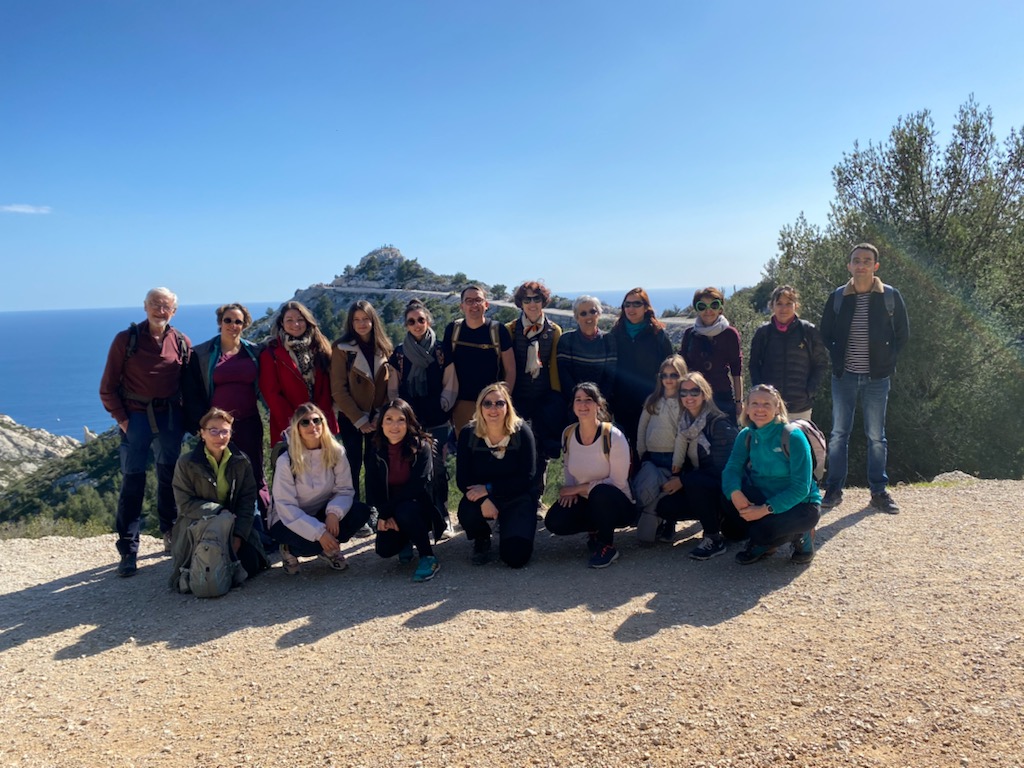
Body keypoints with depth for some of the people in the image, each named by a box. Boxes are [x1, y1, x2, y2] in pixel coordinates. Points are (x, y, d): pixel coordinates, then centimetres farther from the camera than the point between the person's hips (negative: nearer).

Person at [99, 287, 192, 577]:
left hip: (170, 417, 3)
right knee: (132, 482, -3)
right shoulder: (126, 339, -3)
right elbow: (108, 387, -2)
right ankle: (128, 550, 2)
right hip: (136, 417, -3)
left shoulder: (181, 343, 4)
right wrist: (122, 419, -9)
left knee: (169, 477, 13)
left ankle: (170, 535, 28)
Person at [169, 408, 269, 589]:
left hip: (233, 525, 3)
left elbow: (247, 502, -3)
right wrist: (218, 511, -24)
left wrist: (238, 536, -16)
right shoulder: (186, 463, -8)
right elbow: (185, 504, -11)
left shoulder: (242, 462, -1)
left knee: (250, 566, -17)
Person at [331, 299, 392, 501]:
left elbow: (391, 386, 3)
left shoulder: (384, 347, 5)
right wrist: (359, 419, -12)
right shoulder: (342, 348, -6)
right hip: (351, 418, -3)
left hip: (378, 417, 3)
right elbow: (339, 389, -9)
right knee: (353, 464, 1)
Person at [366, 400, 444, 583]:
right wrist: (384, 514, -18)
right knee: (385, 550, -17)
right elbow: (372, 488, -3)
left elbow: (418, 485, -23)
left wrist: (386, 511, -22)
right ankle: (406, 541, 21)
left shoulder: (421, 447, -16)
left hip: (419, 507, -4)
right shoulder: (375, 450, -3)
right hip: (390, 510, 4)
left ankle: (428, 557, -15)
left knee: (405, 510, -36)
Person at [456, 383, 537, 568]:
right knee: (467, 513, -35)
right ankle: (482, 541, 5)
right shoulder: (468, 433, -10)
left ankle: (507, 529, 21)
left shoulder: (521, 431, -13)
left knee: (516, 557, -19)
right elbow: (462, 478, -12)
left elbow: (526, 477, -16)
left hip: (517, 498, -1)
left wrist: (488, 488, -23)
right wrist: (483, 500, -30)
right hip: (480, 496, 1)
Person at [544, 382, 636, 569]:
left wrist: (577, 488, -17)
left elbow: (618, 483, -19)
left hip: (617, 504, -5)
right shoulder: (568, 434, -3)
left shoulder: (613, 436, -19)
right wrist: (571, 490, -7)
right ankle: (595, 530, 11)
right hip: (587, 503, 5)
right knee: (554, 521, -21)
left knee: (600, 492, -39)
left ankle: (608, 547, -12)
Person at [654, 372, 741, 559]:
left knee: (693, 481, -35)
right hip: (699, 487, 7)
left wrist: (682, 480, -20)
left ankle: (714, 539, -18)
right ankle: (718, 518, 7)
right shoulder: (685, 423, 4)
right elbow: (686, 463, 12)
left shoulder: (718, 423, -15)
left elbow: (720, 468, -20)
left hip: (724, 487, -7)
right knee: (664, 507, -14)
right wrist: (675, 478, -9)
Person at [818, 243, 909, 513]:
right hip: (844, 377, 1)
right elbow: (826, 334, 11)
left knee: (876, 436, 7)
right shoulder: (838, 297, 2)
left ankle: (879, 491, 17)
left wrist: (888, 361, -2)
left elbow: (902, 334, 6)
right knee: (839, 434, 5)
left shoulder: (890, 296, -1)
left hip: (876, 378, -1)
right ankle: (834, 489, 14)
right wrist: (838, 359, 1)